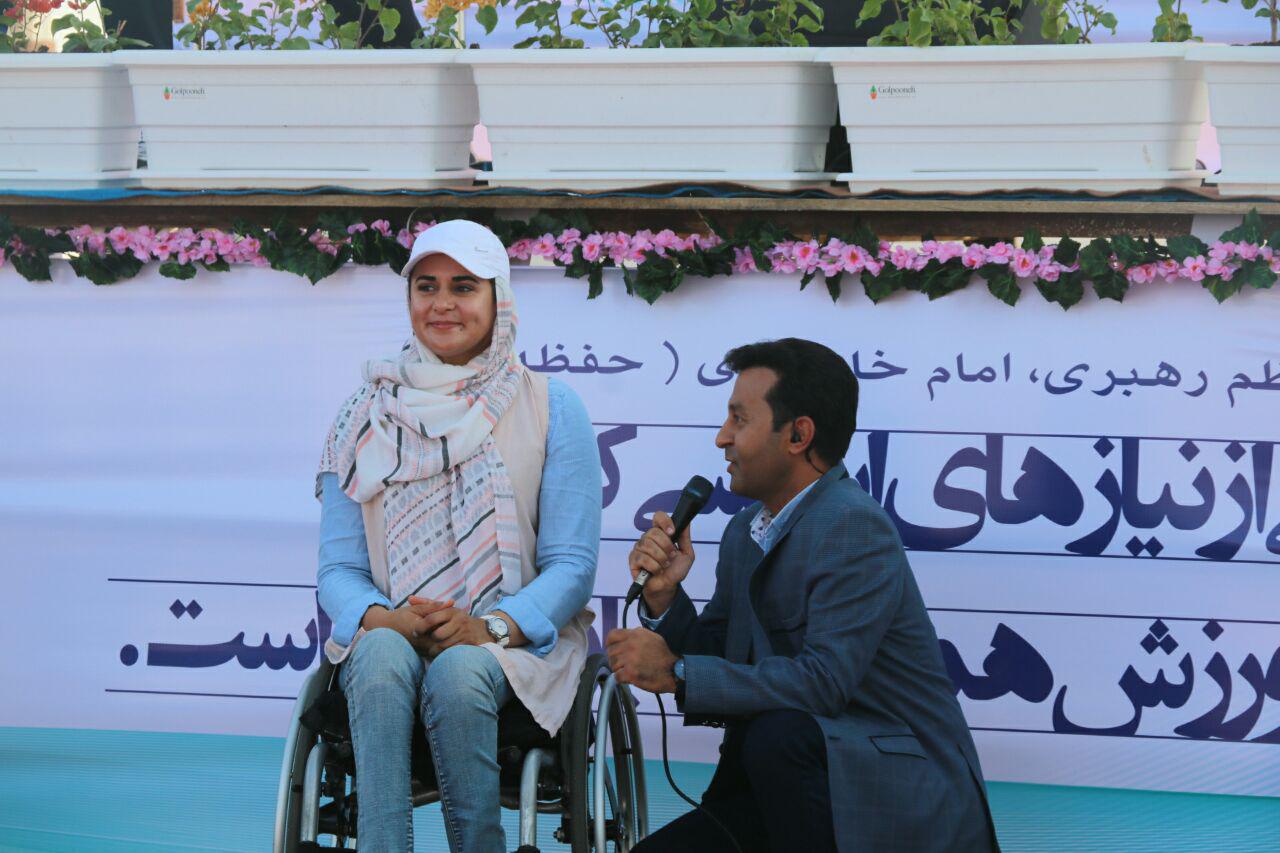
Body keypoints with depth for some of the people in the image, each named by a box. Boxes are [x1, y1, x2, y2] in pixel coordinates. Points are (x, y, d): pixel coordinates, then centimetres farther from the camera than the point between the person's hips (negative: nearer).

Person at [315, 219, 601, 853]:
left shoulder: (550, 410, 5)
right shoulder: (365, 418, 12)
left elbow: (573, 564, 0)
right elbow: (338, 569, 8)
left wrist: (491, 628, -19)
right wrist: (384, 620, -16)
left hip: (520, 641, -1)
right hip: (388, 632, 2)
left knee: (457, 671, -36)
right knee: (382, 654, -35)